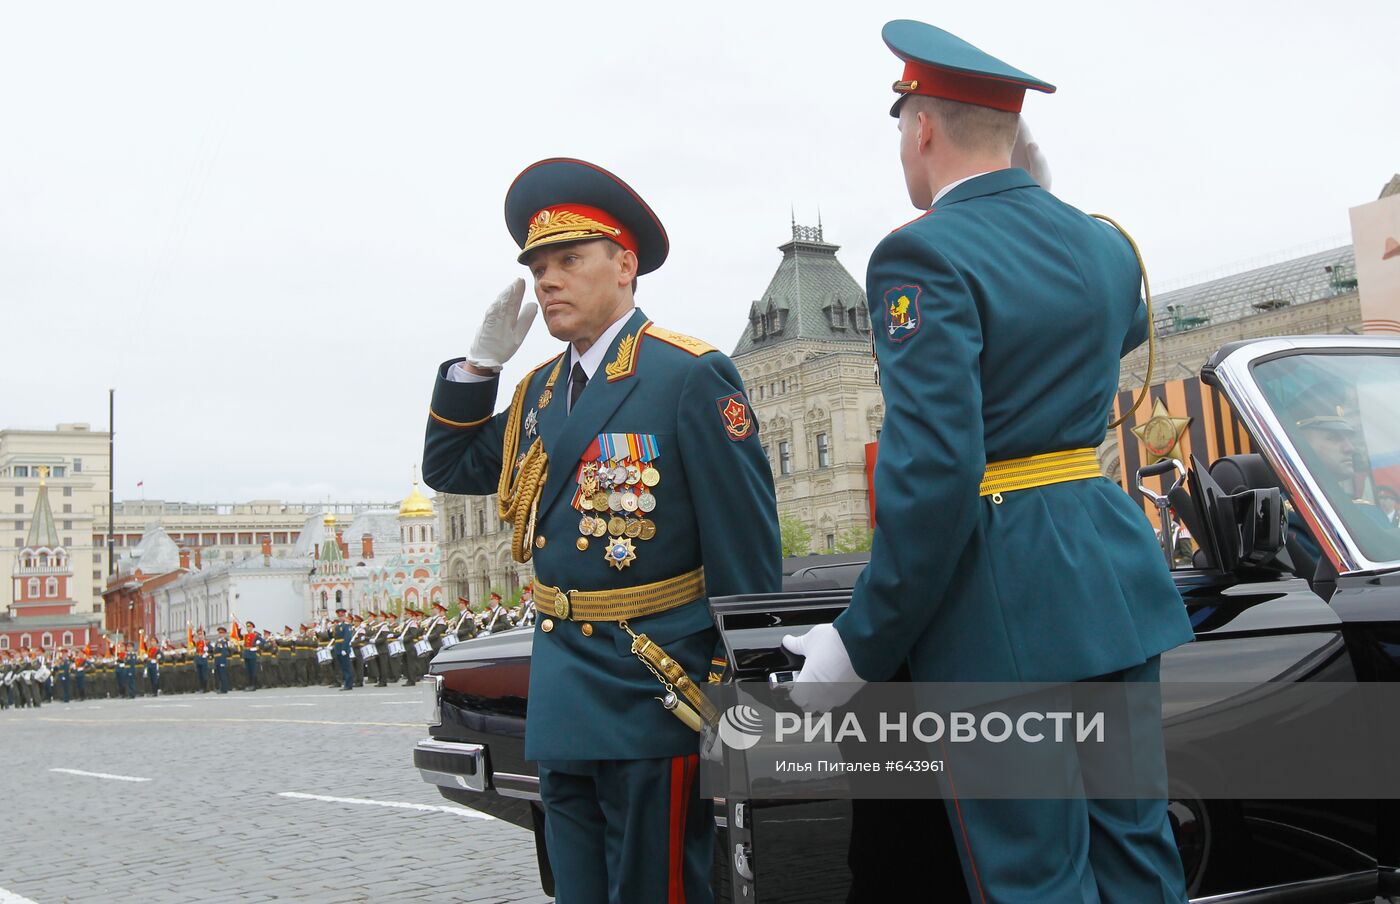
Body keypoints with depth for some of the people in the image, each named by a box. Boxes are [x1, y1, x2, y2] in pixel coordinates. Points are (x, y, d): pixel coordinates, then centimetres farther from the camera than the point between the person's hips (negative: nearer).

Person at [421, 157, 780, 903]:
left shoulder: (691, 378, -12)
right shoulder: (540, 391, 11)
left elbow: (747, 556, -13)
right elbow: (450, 470, 20)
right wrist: (481, 361, 5)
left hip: (652, 696, -7)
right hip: (562, 705, 7)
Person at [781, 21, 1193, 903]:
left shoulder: (926, 254, -15)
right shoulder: (1105, 242, 9)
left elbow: (933, 471, -23)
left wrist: (865, 645, -15)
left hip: (1004, 610, -7)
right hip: (1115, 577, 7)